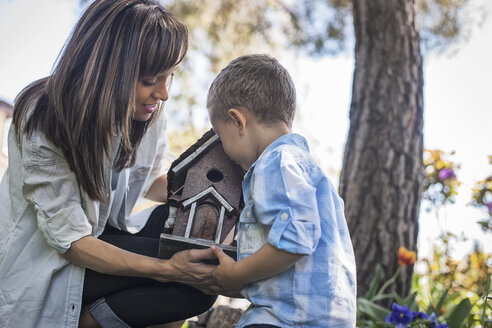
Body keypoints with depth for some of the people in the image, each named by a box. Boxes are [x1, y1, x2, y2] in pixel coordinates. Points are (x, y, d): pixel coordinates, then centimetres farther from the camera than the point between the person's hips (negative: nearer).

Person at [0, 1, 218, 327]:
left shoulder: (148, 111, -9)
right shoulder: (42, 120, -26)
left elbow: (152, 181, 8)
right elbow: (70, 242, -24)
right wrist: (167, 269, -36)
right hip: (41, 269, -7)